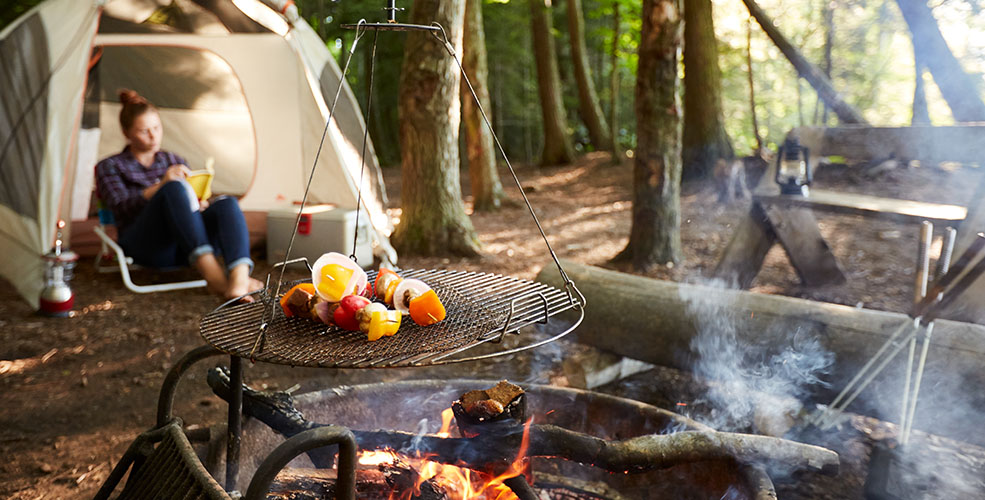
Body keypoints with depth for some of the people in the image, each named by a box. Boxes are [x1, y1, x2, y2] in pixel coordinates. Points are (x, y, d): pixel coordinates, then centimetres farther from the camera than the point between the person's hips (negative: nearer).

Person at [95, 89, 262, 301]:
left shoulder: (175, 162, 27)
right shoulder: (109, 167, 16)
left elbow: (197, 197, 19)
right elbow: (122, 208, -3)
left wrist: (200, 203, -7)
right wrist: (160, 186, -19)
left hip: (187, 248, 4)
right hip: (145, 247, -3)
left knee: (227, 204, -28)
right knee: (174, 188, -32)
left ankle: (238, 280, -57)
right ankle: (213, 276, -52)